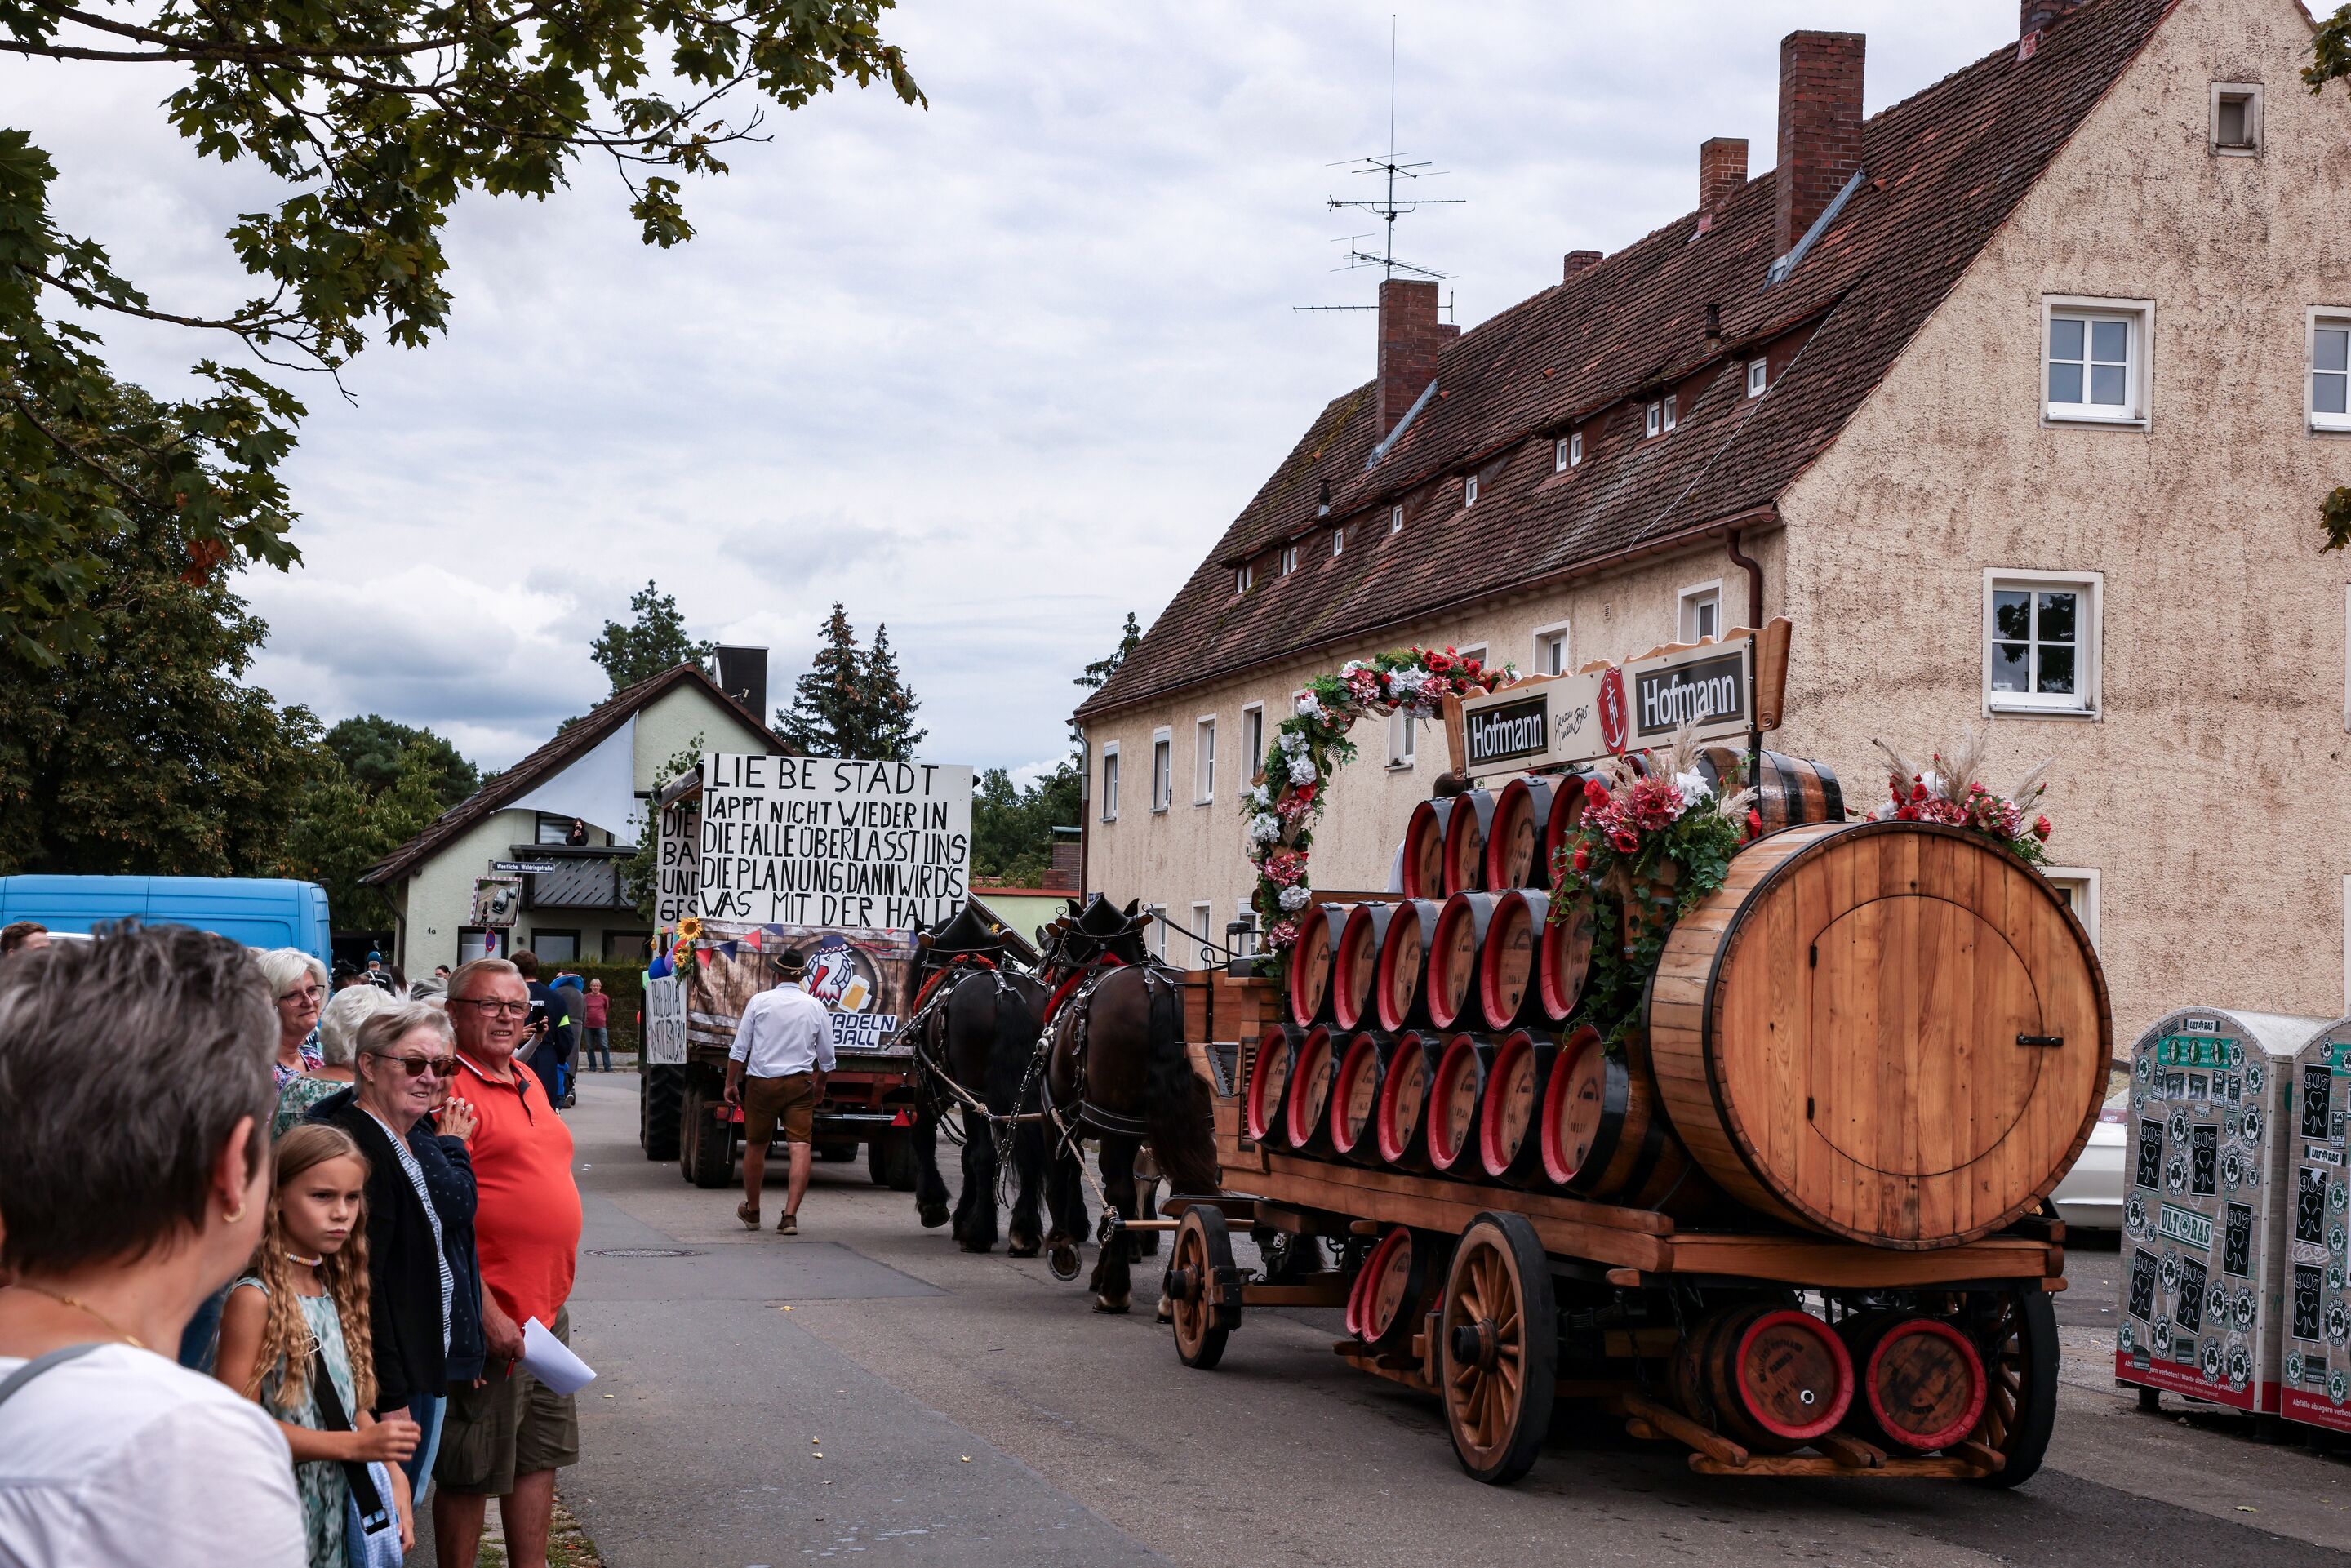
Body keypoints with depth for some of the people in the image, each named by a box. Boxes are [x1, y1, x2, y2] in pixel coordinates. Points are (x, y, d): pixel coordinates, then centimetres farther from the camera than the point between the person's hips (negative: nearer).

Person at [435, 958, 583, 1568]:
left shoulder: (527, 1082, 13)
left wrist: (552, 1297, 19)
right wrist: (487, 1313, -22)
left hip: (546, 1308, 9)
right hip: (491, 1316, -9)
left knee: (541, 1454, 17)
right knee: (471, 1471, 1)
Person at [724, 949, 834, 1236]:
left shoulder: (760, 1002, -2)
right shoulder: (816, 1007, 2)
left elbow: (739, 1048, -2)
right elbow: (826, 1056, 10)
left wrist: (731, 1083, 6)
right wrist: (820, 1084, 27)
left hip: (761, 1082, 0)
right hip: (800, 1083, 0)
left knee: (755, 1146, 14)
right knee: (800, 1147, -6)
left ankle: (752, 1211, 30)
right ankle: (790, 1216, -17)